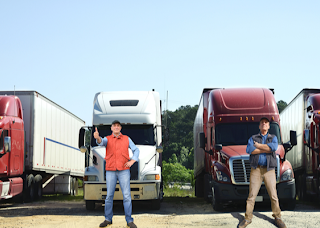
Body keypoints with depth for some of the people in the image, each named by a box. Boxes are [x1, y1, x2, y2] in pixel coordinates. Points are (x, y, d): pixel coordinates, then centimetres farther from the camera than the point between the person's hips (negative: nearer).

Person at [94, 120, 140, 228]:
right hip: (110, 171, 0)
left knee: (127, 195, -6)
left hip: (124, 171, 0)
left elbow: (136, 150, 13)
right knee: (109, 195, 4)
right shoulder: (107, 139, 5)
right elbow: (101, 142, -19)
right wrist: (97, 138, -44)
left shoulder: (126, 139, 8)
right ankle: (108, 219, 15)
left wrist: (132, 161, -5)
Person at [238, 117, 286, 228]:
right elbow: (249, 150, -9)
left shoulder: (273, 138, 12)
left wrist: (258, 146, -7)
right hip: (256, 170, 0)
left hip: (269, 170, 0)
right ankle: (247, 219, 7)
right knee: (251, 196, -1)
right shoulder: (253, 138, 11)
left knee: (273, 196, 1)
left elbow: (273, 147, -13)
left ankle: (277, 218, 14)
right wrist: (266, 149, -9)